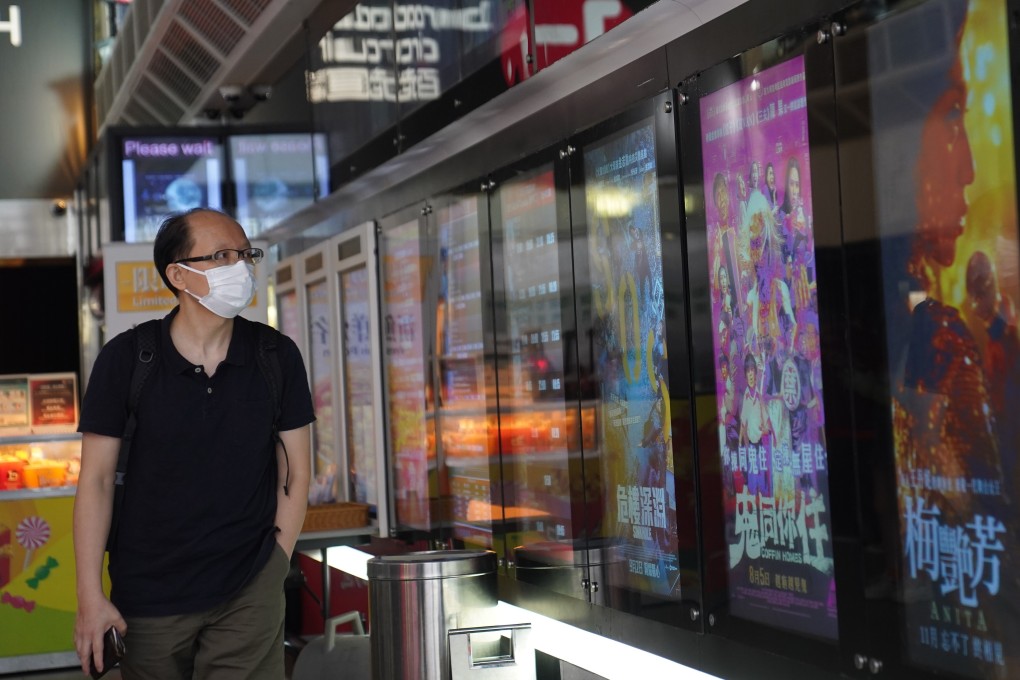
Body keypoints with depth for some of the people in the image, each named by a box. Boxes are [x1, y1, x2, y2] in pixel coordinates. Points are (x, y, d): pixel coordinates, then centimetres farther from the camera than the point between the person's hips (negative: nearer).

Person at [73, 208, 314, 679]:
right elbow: (96, 481, -4)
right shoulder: (125, 359, -6)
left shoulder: (277, 357, -1)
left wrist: (276, 563, -1)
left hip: (249, 595, 1)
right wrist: (91, 597, -7)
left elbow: (295, 472, 5)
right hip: (147, 598, 0)